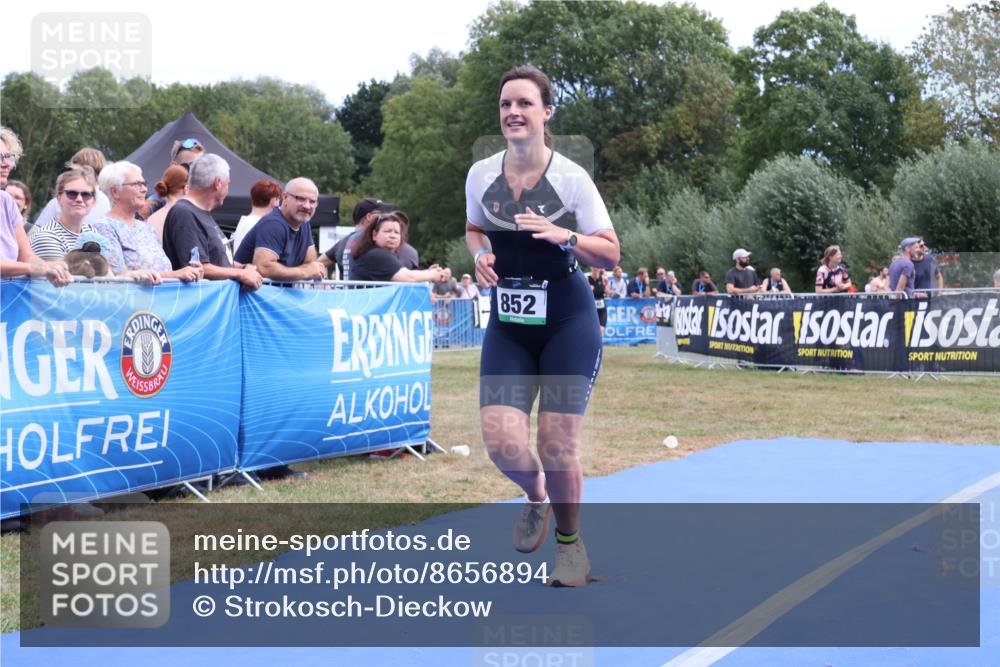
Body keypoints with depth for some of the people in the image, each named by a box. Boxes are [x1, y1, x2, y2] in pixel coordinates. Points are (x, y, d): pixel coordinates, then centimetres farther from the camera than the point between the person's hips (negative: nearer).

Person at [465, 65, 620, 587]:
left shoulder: (572, 178, -10)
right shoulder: (481, 175, 0)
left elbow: (610, 254, -5)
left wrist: (564, 236, -22)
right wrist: (481, 254, -3)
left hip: (568, 322, -3)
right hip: (507, 324, 3)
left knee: (556, 448, -4)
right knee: (500, 439, -12)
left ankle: (569, 542, 25)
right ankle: (536, 499, 25)